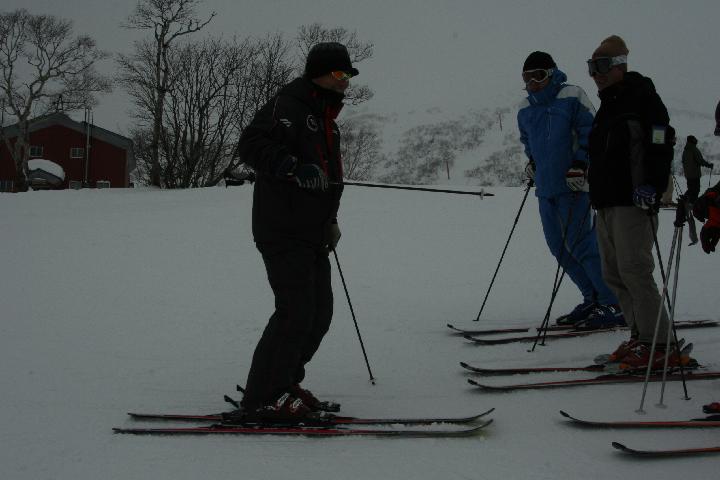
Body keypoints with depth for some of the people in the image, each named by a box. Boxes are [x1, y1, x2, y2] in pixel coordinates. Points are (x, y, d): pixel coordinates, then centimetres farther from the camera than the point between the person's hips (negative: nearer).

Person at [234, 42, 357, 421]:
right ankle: (262, 397, -6)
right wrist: (295, 168, -33)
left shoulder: (324, 118, 21)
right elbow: (250, 145, -22)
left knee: (319, 312, 11)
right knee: (296, 311, -14)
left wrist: (330, 219, 21)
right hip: (283, 230, -10)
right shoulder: (288, 106, -9)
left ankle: (283, 384, 23)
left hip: (312, 232, 10)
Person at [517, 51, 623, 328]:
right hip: (545, 187, 8)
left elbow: (591, 132, -10)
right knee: (559, 247, 8)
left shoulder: (572, 97, -7)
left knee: (580, 244, -13)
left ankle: (614, 305, -7)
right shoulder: (526, 109, 14)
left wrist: (581, 165, -18)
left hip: (572, 184, -8)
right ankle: (593, 300, 19)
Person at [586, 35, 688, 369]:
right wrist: (594, 186, 22)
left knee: (634, 270, -14)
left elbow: (661, 142, -16)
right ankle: (641, 336, 17)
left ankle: (659, 345, -11)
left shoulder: (641, 97, -6)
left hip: (634, 201, -10)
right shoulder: (608, 105, 22)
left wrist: (651, 184, -25)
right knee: (614, 273, 10)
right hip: (606, 203, 10)